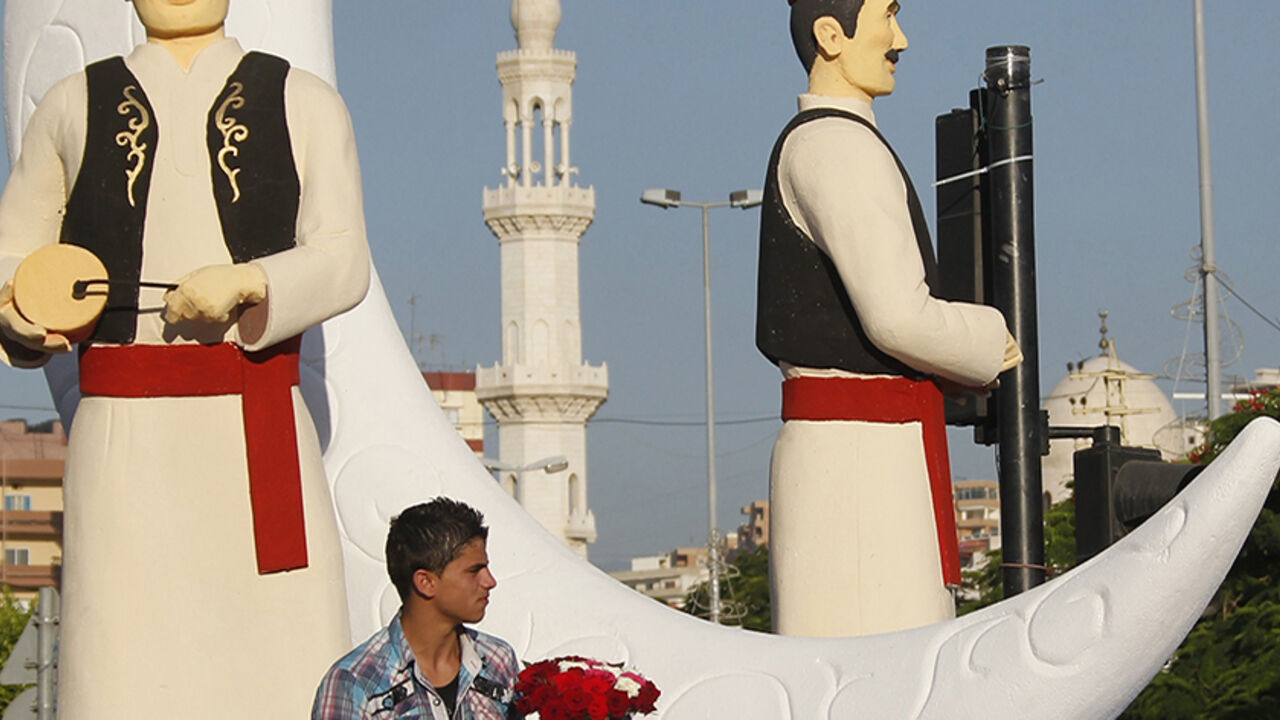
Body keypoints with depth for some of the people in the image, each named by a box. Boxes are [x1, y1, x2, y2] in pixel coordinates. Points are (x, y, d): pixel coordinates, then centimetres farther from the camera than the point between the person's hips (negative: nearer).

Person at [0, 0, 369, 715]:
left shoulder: (303, 104, 13)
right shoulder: (75, 108, 16)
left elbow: (343, 262, 1)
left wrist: (246, 282, -18)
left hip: (260, 433, 0)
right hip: (125, 436, 0)